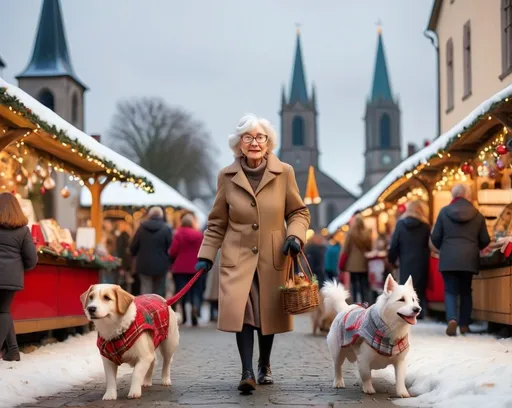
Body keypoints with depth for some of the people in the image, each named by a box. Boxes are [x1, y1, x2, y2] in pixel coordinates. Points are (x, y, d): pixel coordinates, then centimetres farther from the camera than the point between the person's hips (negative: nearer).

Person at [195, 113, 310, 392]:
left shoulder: (284, 173, -1)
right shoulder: (227, 176, 1)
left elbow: (299, 212, 6)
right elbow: (217, 222, 7)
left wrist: (295, 236, -13)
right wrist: (206, 255, 0)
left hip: (273, 258, 1)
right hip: (238, 257, -1)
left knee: (268, 313, 10)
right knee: (241, 310, -16)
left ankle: (264, 366, 31)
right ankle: (247, 372, -13)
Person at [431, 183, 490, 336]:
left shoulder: (444, 212, 0)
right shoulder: (477, 215, 3)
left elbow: (435, 237, 2)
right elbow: (485, 240, 7)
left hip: (449, 258, -1)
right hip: (469, 259, 1)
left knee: (450, 291, 2)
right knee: (466, 291, 13)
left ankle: (451, 319, -20)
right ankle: (464, 324, 13)